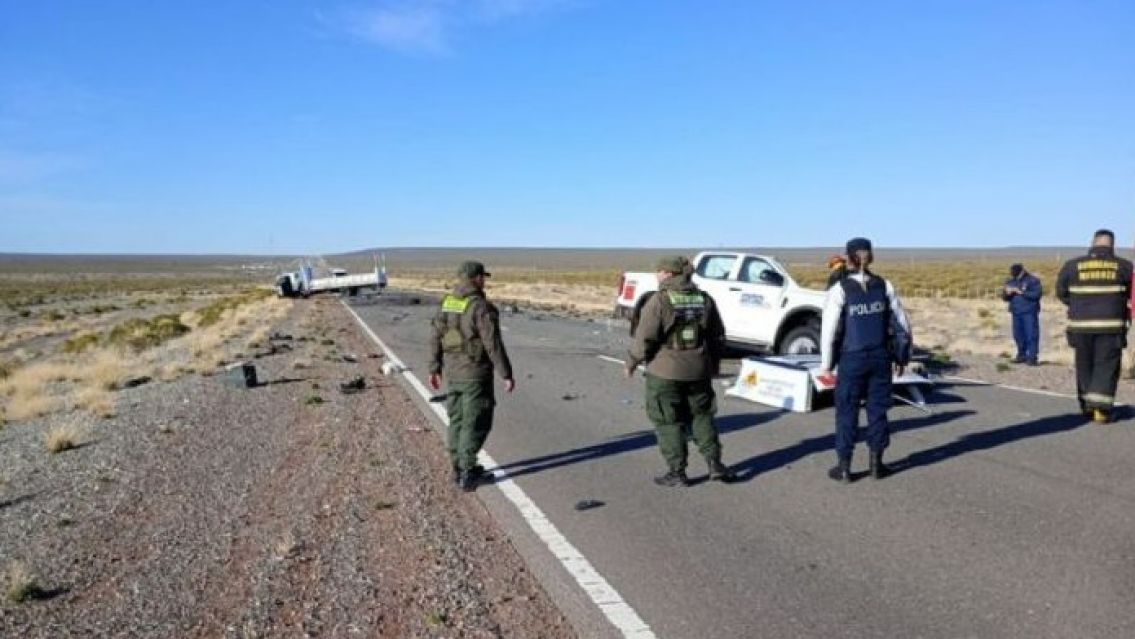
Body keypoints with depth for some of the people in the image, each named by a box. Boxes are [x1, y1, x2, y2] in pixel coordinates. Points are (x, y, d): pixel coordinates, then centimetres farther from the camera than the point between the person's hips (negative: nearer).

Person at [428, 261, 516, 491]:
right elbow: (493, 345, -19)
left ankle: (459, 470, 23)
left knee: (457, 421, 15)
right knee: (475, 423, 2)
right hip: (476, 375, -7)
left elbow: (435, 338, 8)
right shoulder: (481, 307, -17)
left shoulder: (447, 303, 5)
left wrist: (434, 369, 16)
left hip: (453, 373, 7)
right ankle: (467, 474, 1)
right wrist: (507, 375, -13)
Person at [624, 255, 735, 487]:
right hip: (698, 371, 5)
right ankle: (715, 464, 14)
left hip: (665, 372, -5)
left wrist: (631, 363, -1)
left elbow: (644, 339, -15)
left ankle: (677, 472, 9)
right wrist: (714, 363, 23)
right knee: (701, 416, 18)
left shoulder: (659, 302, -13)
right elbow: (718, 336, 10)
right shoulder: (704, 300, 5)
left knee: (669, 422, 5)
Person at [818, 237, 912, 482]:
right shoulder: (884, 286, 1)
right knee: (877, 409, 13)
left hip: (852, 359, -3)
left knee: (847, 411, 6)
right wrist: (901, 357, 15)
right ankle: (876, 464, 21)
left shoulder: (840, 290, -9)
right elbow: (902, 324, 5)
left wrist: (825, 365, -4)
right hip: (880, 357, 3)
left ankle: (844, 467, 11)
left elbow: (829, 330, -11)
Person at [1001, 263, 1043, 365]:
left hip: (1029, 312, -5)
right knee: (1018, 335, 10)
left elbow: (1037, 294, -14)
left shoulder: (1032, 280, -4)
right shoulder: (1010, 281, 12)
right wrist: (1007, 293, -9)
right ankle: (1022, 355, 21)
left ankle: (1032, 357, -6)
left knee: (1031, 335, -7)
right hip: (1016, 312, 6)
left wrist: (1022, 292, -18)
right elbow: (1004, 297, 14)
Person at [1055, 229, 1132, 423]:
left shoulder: (1072, 265, -1)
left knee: (1084, 366, 15)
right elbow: (1130, 293, 6)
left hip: (1080, 325, 2)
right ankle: (1100, 408, -5)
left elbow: (1061, 293, 6)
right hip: (1111, 326, -2)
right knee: (1106, 367, 4)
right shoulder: (1124, 266, -2)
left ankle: (1087, 406, 23)